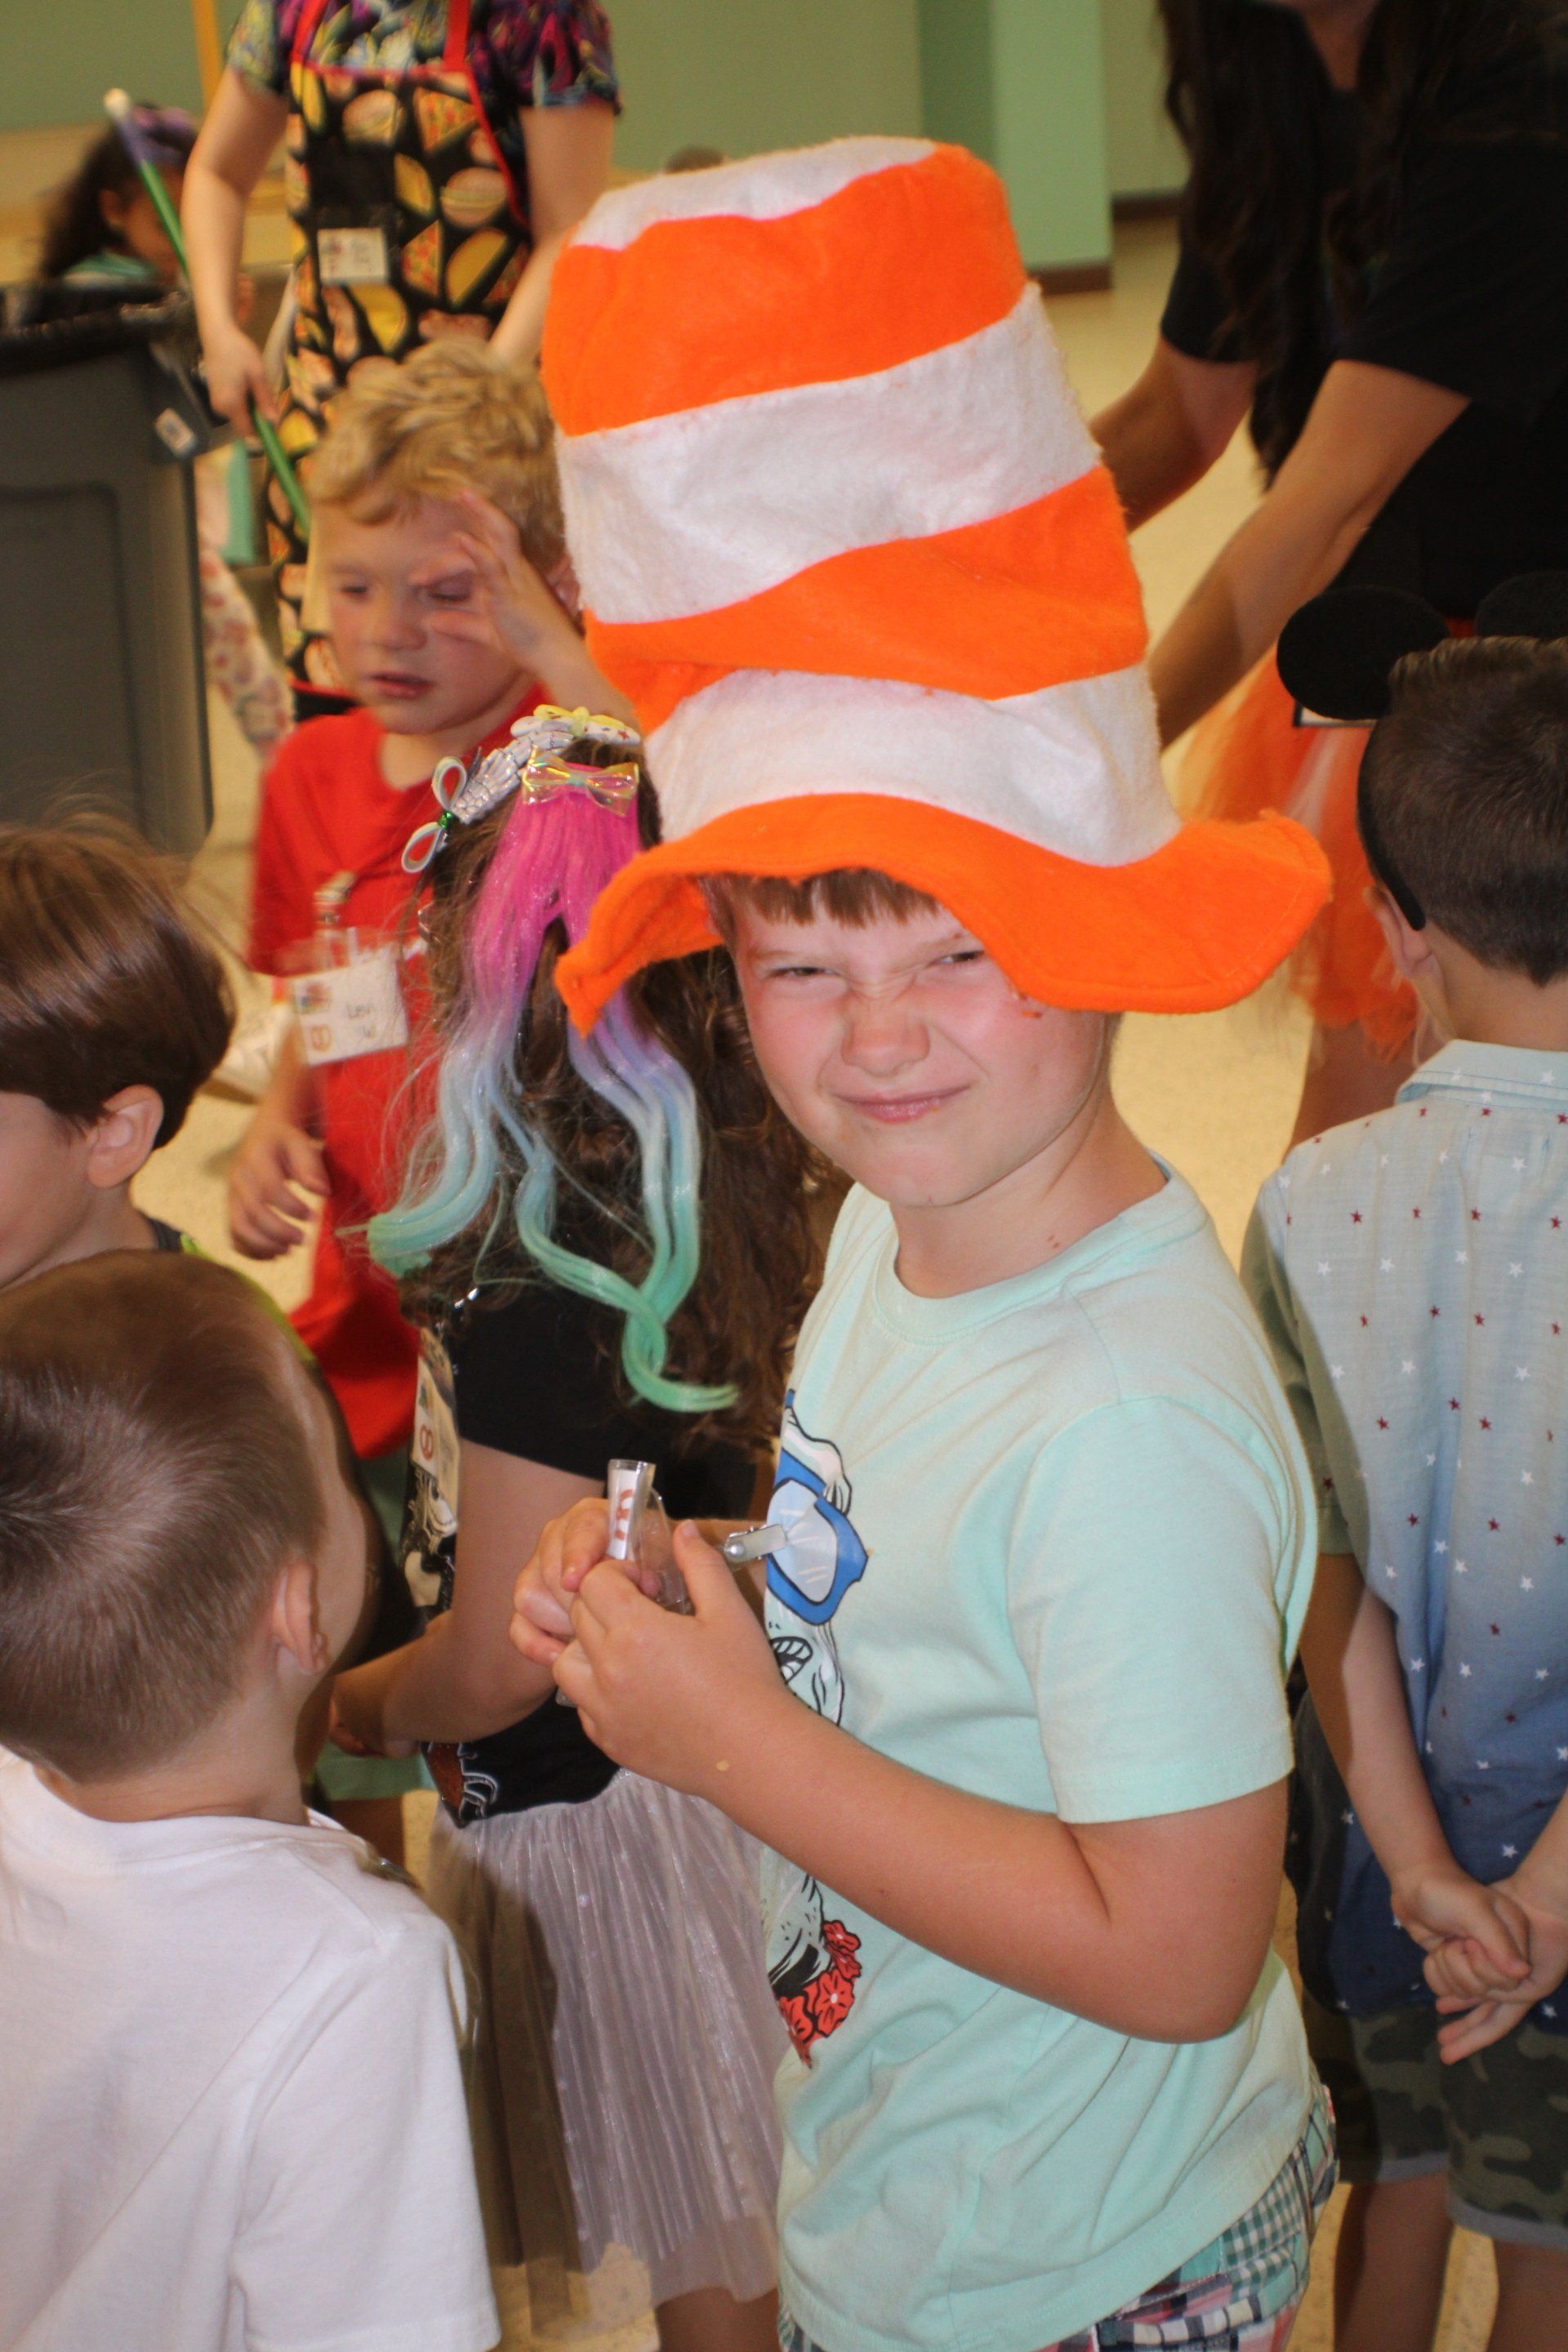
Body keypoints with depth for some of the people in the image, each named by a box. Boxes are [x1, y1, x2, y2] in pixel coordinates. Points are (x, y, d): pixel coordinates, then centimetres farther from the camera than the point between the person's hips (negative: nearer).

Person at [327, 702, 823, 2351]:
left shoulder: (536, 1268, -28)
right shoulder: (725, 1171, -8)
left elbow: (498, 1663, -22)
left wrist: (348, 1708, -2)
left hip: (581, 1806, -7)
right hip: (714, 1759, 7)